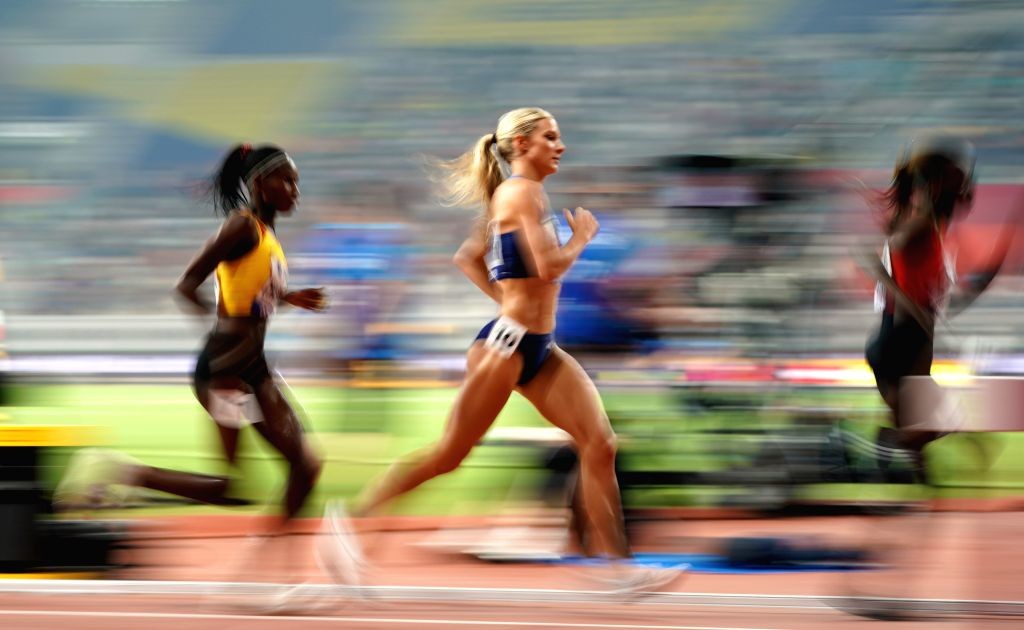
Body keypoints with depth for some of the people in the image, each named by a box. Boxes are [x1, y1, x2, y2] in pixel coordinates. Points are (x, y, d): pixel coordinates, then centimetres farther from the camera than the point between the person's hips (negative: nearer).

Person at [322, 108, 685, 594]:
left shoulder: (515, 196, 17)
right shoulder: (522, 192, -12)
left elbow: (467, 257, 24)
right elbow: (549, 266, -21)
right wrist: (582, 237, -4)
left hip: (538, 348, 9)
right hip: (507, 343, -9)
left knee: (600, 445, -2)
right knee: (450, 453, -2)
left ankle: (617, 565, -2)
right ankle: (354, 515, 11)